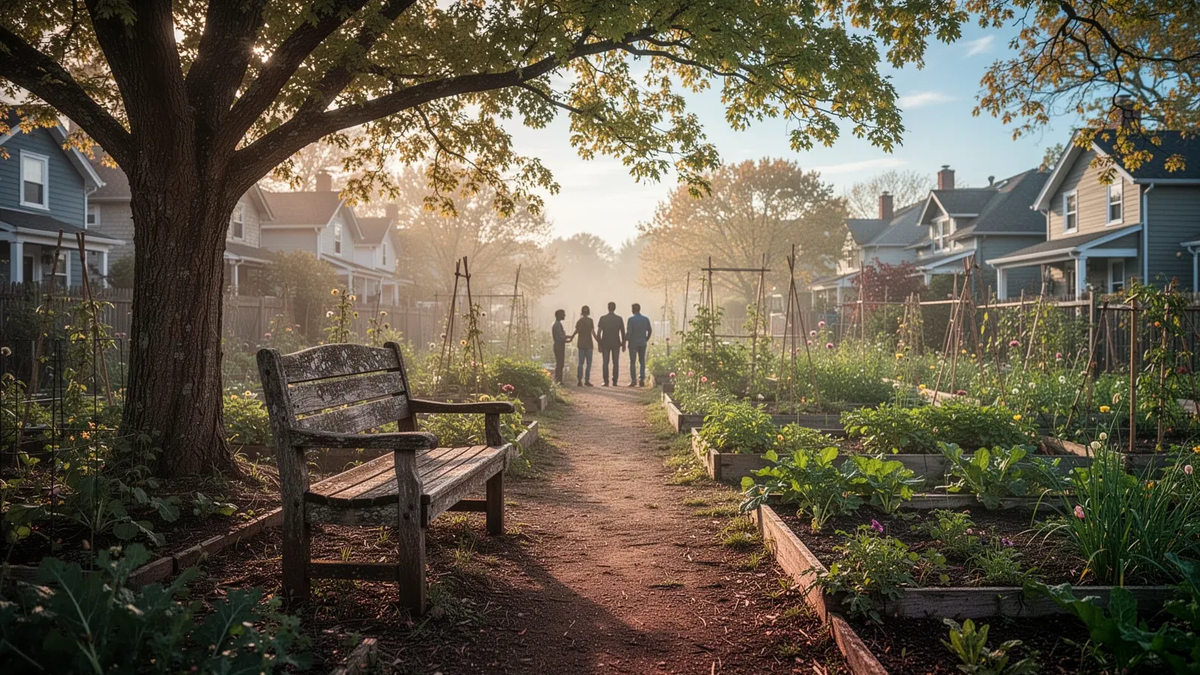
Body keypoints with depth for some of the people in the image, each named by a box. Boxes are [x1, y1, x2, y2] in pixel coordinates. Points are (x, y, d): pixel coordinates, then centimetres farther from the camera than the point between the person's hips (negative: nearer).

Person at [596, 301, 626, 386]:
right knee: (616, 363, 5)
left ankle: (606, 382, 1)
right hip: (616, 344, 0)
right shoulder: (619, 319, -1)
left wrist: (599, 344, 1)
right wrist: (623, 344, 7)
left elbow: (599, 332, -5)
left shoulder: (602, 318, -3)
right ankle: (614, 382, 2)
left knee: (605, 363, 4)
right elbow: (623, 333, 0)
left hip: (605, 344, 0)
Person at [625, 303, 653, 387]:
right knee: (642, 362, 10)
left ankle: (633, 380, 2)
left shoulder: (631, 319, -11)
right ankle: (642, 379, -2)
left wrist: (625, 341, -2)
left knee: (632, 362, 5)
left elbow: (628, 332, -15)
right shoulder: (646, 319, 3)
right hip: (643, 343, 3)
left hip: (633, 343, -3)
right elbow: (650, 331, 8)